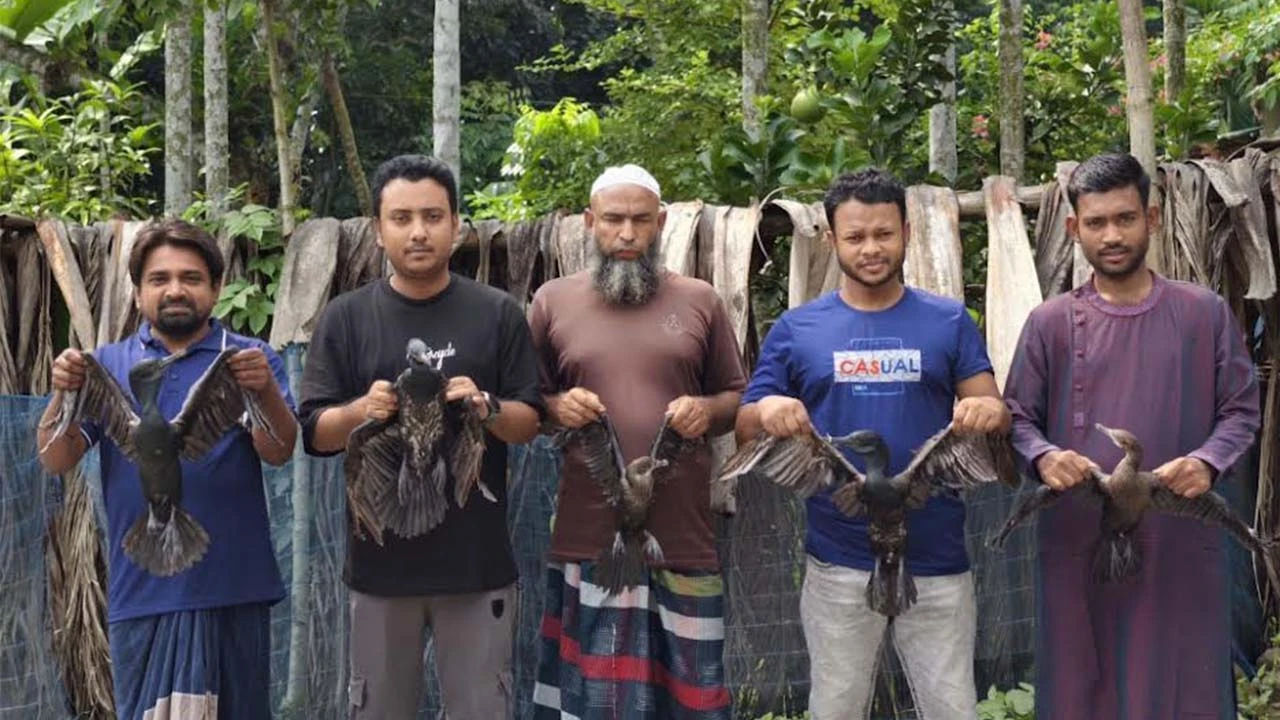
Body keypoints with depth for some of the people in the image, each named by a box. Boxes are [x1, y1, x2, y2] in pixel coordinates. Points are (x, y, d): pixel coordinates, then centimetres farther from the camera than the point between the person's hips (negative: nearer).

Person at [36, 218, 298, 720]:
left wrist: (266, 391, -29)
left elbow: (279, 452, -9)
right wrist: (63, 395, -20)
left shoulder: (251, 358, 3)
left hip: (232, 586, -1)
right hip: (141, 591, 1)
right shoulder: (108, 364, 7)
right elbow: (54, 461, 0)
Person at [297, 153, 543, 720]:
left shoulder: (497, 313, 1)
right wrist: (361, 411, -20)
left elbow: (529, 422, 1)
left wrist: (487, 408, -20)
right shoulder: (344, 318, 2)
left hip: (477, 557, 0)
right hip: (380, 556, 1)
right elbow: (316, 433, 0)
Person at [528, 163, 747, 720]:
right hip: (588, 535, 0)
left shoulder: (700, 301, 8)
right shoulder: (552, 301, 7)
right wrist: (556, 407, -10)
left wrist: (706, 410, -8)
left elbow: (737, 398, 14)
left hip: (681, 534, 1)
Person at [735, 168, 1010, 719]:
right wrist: (767, 412, -22)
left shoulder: (949, 321, 4)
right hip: (839, 563, 0)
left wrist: (989, 412, -23)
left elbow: (996, 413, 1)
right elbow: (745, 429, 2)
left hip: (937, 558, 0)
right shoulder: (796, 329, 3)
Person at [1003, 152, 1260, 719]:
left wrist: (1208, 462, -15)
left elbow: (1241, 410, 5)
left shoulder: (1206, 314, 4)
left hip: (1179, 541, 0)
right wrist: (1044, 456, -18)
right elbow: (1018, 417, 4)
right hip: (1078, 543, 0)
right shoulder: (1050, 322, 3)